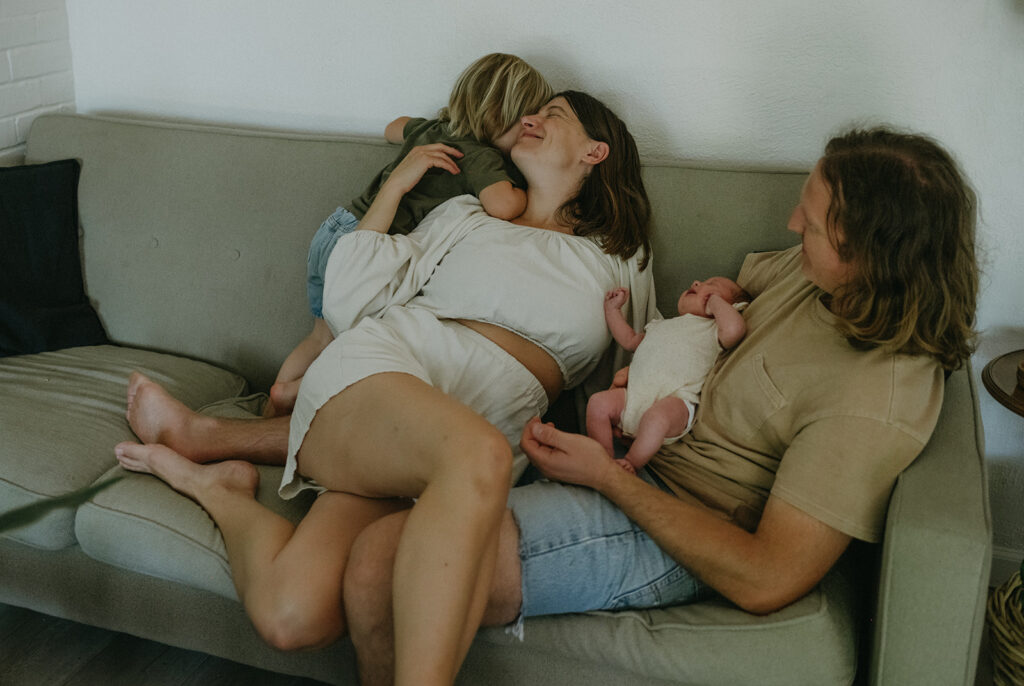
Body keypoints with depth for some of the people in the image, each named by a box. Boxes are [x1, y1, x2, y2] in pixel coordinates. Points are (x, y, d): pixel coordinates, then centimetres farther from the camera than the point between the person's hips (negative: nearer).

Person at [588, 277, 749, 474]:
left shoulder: (713, 329, 14)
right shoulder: (661, 325, 37)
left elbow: (734, 329, -10)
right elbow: (629, 341, 46)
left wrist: (715, 301, 6)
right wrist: (613, 309, 41)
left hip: (674, 399, -6)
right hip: (634, 396, 7)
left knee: (657, 417, -37)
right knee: (599, 402, -15)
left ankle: (630, 464, -22)